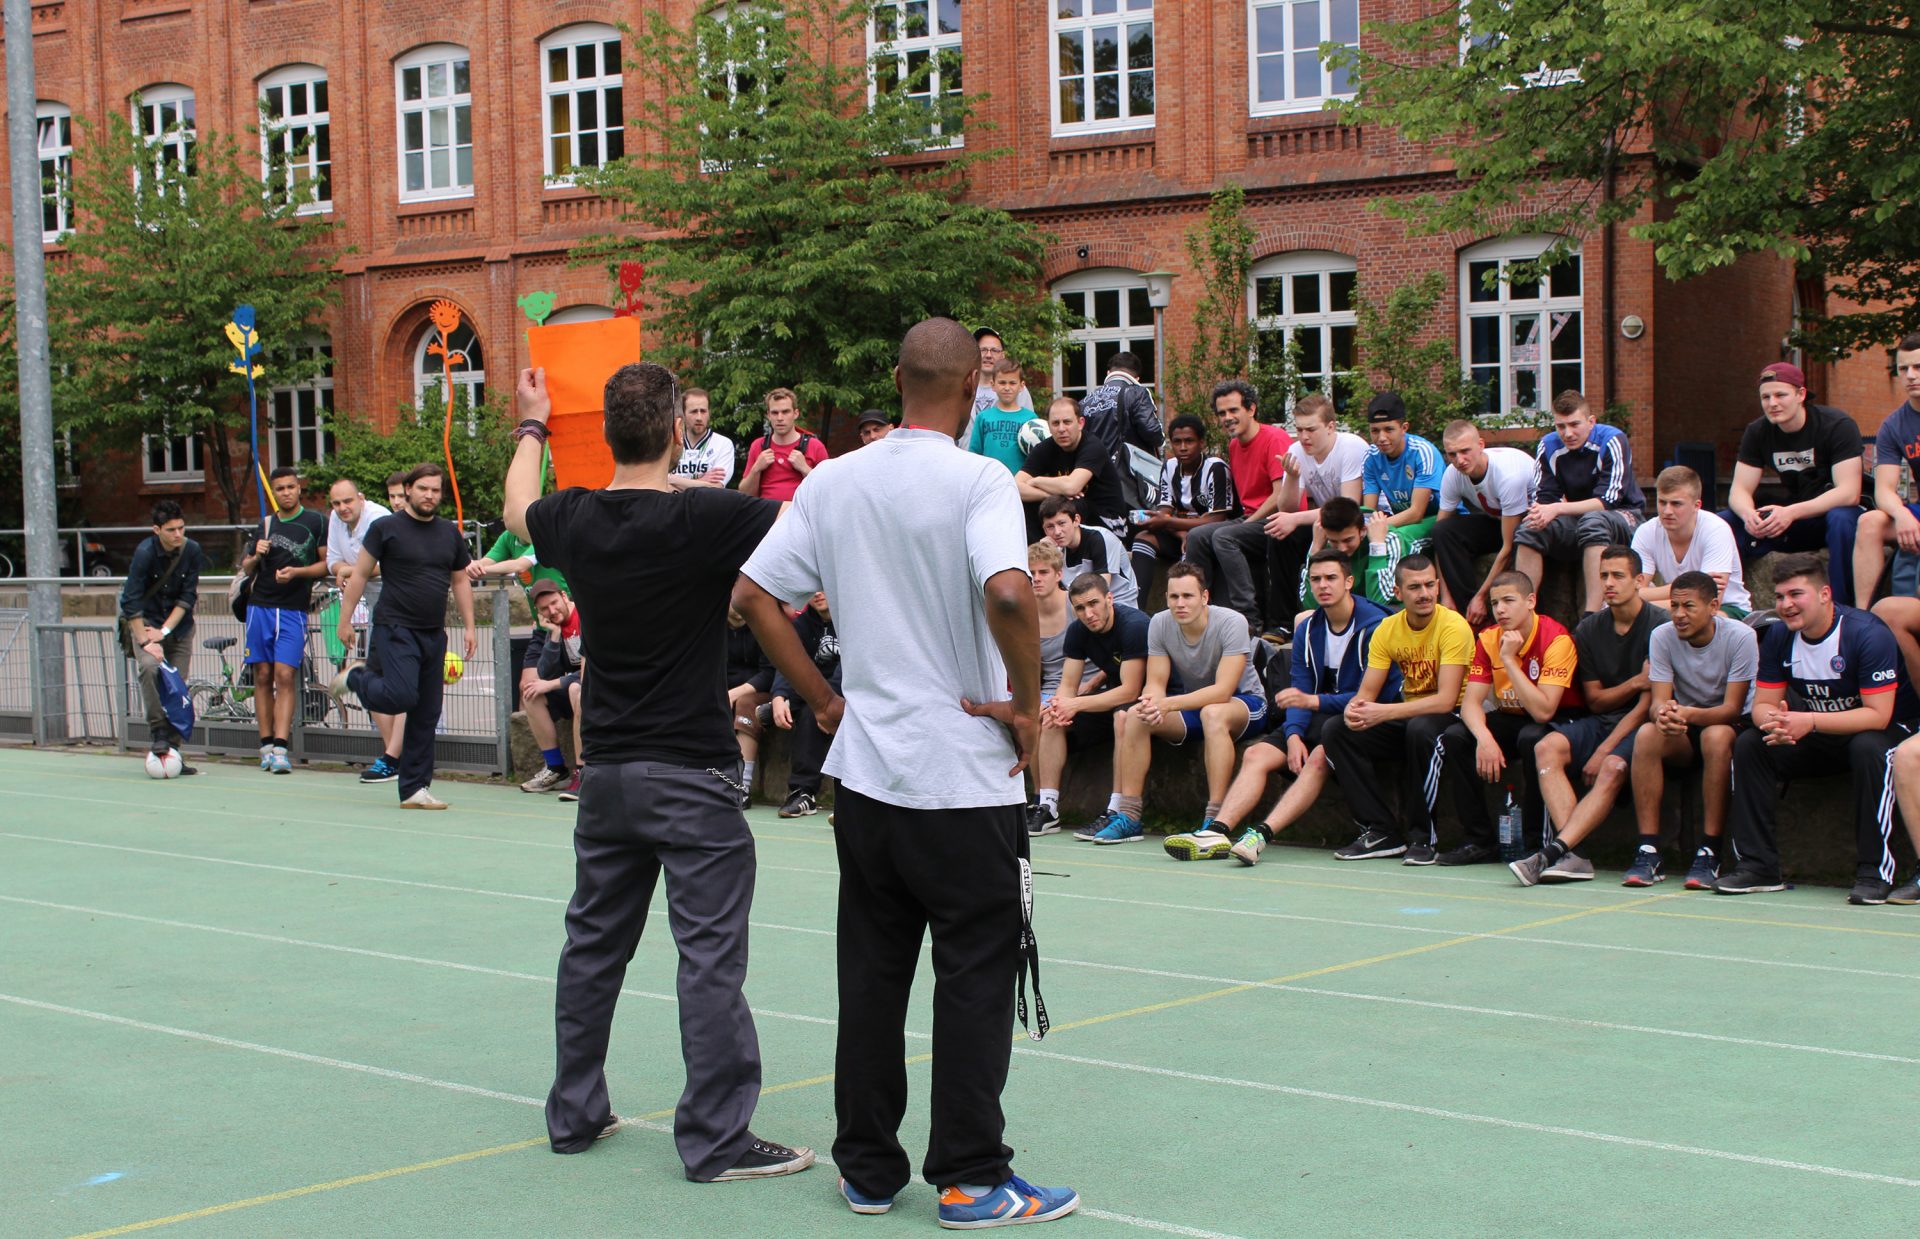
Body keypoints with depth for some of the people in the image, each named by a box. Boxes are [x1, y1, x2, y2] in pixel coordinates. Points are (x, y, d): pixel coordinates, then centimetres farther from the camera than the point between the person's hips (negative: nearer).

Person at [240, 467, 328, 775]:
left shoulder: (316, 522, 2)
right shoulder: (266, 524, 15)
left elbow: (327, 564, 0)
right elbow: (246, 567, 21)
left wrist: (297, 571, -15)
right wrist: (256, 557, -1)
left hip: (294, 609, -4)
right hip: (260, 607, 4)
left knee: (285, 676, -12)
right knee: (262, 675, 3)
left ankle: (280, 750, -16)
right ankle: (266, 746, 9)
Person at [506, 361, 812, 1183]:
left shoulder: (574, 520, 1)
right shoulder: (704, 518, -17)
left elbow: (518, 507, 25)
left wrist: (532, 427, 42)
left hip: (607, 771, 6)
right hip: (692, 776, -6)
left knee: (593, 943, 16)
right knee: (710, 956, -2)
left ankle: (573, 1113, 26)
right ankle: (716, 1138, 0)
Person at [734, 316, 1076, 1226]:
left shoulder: (834, 482, 5)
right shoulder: (978, 480, -12)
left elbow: (753, 594, 6)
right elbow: (1007, 591, -28)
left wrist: (825, 700, 11)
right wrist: (1027, 705, -14)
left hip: (863, 767, 5)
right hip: (963, 776, -5)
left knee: (870, 976, 12)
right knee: (977, 976, 4)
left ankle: (867, 1168, 19)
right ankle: (970, 1179, 8)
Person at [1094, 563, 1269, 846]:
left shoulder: (1230, 624, -24)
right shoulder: (1159, 624, -8)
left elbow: (1223, 691, -31)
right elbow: (1155, 683, -9)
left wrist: (1167, 704, -42)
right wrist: (1153, 704, -35)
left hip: (1246, 702, -5)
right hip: (1192, 704, 5)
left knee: (1213, 713, -39)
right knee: (1135, 715, -19)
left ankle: (1215, 821, -40)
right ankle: (1129, 817, -16)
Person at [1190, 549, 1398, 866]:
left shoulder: (1374, 626, -13)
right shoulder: (1308, 631, 8)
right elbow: (1298, 691, 4)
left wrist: (1313, 701, -31)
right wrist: (1294, 734, -15)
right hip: (1319, 720, 7)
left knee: (1318, 759, -34)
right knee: (1256, 755, -13)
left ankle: (1262, 835, -47)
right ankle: (1218, 831, -28)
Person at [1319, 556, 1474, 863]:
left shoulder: (1453, 626, -17)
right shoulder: (1387, 629, 1)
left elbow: (1445, 700, -26)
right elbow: (1367, 692, 0)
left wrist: (1383, 713, -32)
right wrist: (1353, 710, -26)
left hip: (1451, 719, -6)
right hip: (1407, 719, 6)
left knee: (1420, 728, -39)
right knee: (1335, 732, -12)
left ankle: (1421, 836, -23)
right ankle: (1381, 831, -11)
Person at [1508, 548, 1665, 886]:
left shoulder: (1659, 626, -10)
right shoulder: (1588, 630, 8)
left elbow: (1649, 701, -13)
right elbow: (1595, 700, 9)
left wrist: (1605, 750, -19)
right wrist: (1633, 683, -12)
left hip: (1643, 724, -5)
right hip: (1603, 720, 5)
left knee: (1613, 767, -34)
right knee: (1548, 747, -23)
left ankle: (1553, 851, -42)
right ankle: (1571, 855, -35)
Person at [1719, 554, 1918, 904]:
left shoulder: (1867, 634, -25)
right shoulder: (1778, 637, -7)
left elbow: (1878, 715, -29)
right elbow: (1763, 704, -5)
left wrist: (1810, 722, -39)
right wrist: (1773, 720, -31)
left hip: (1883, 731, -6)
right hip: (1822, 741, 6)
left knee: (1869, 748, -39)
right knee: (1749, 745, -13)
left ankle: (1874, 872, -32)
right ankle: (1757, 866, -12)